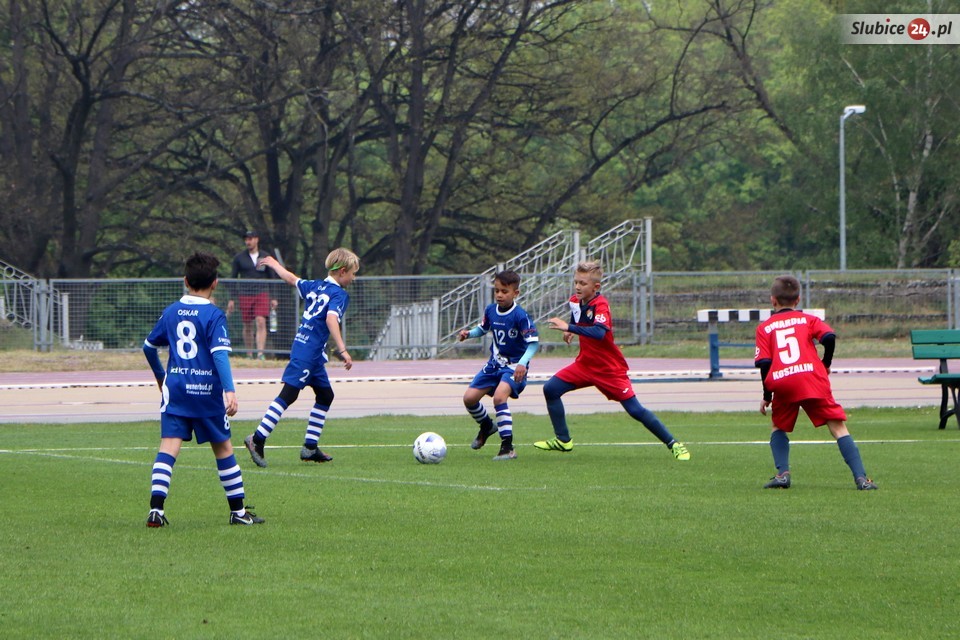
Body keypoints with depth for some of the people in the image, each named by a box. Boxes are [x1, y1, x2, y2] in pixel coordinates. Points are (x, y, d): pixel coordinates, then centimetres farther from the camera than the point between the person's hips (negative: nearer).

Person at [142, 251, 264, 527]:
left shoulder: (171, 312, 8)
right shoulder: (213, 315, -8)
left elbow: (149, 346, 20)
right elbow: (220, 354, -19)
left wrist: (161, 376, 36)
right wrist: (229, 391, -24)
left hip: (175, 388, 3)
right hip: (207, 390, -3)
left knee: (169, 446, -4)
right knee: (223, 448, 10)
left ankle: (156, 509, -19)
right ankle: (238, 511, 18)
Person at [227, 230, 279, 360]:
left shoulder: (266, 257, 8)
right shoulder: (239, 258, 7)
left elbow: (272, 277, 13)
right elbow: (232, 278, 10)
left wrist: (274, 298, 7)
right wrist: (231, 299, 4)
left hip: (262, 295, -1)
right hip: (245, 295, 1)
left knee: (261, 323, -15)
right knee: (247, 326, 3)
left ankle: (260, 353, -21)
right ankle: (249, 355, 12)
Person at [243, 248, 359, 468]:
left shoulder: (315, 286, 15)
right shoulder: (339, 294, -10)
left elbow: (290, 278, 29)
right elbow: (331, 319, -26)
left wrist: (275, 265, 50)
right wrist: (342, 350, -32)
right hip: (308, 351, -10)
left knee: (325, 395, 15)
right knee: (289, 394, -13)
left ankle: (310, 447, 15)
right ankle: (257, 439, -18)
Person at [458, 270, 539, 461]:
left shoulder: (520, 316, -20)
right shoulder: (491, 310, 0)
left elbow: (533, 342, -20)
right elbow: (483, 328, 18)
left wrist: (523, 363, -34)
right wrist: (469, 333, -4)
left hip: (514, 366, -7)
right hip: (494, 364, 7)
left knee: (499, 396, -30)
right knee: (469, 398, 4)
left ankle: (507, 448, -25)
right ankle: (486, 426, 36)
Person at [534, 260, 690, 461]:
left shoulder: (600, 305, -24)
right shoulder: (575, 301, -1)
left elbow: (599, 333, -44)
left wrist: (570, 328, -46)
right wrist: (570, 331, 6)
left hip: (609, 369, -7)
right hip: (585, 364, 7)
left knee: (635, 410, -8)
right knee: (551, 389, -4)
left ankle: (673, 444, 4)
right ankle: (563, 440, 8)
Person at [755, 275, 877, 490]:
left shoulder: (764, 327, 17)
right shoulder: (808, 319, 17)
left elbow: (764, 363, 7)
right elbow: (829, 337, -1)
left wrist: (767, 395, 14)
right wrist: (825, 364, 15)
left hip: (781, 383, 1)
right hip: (812, 379, -1)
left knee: (779, 427, 25)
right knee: (838, 427, 0)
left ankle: (782, 473, 7)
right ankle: (861, 478, -12)